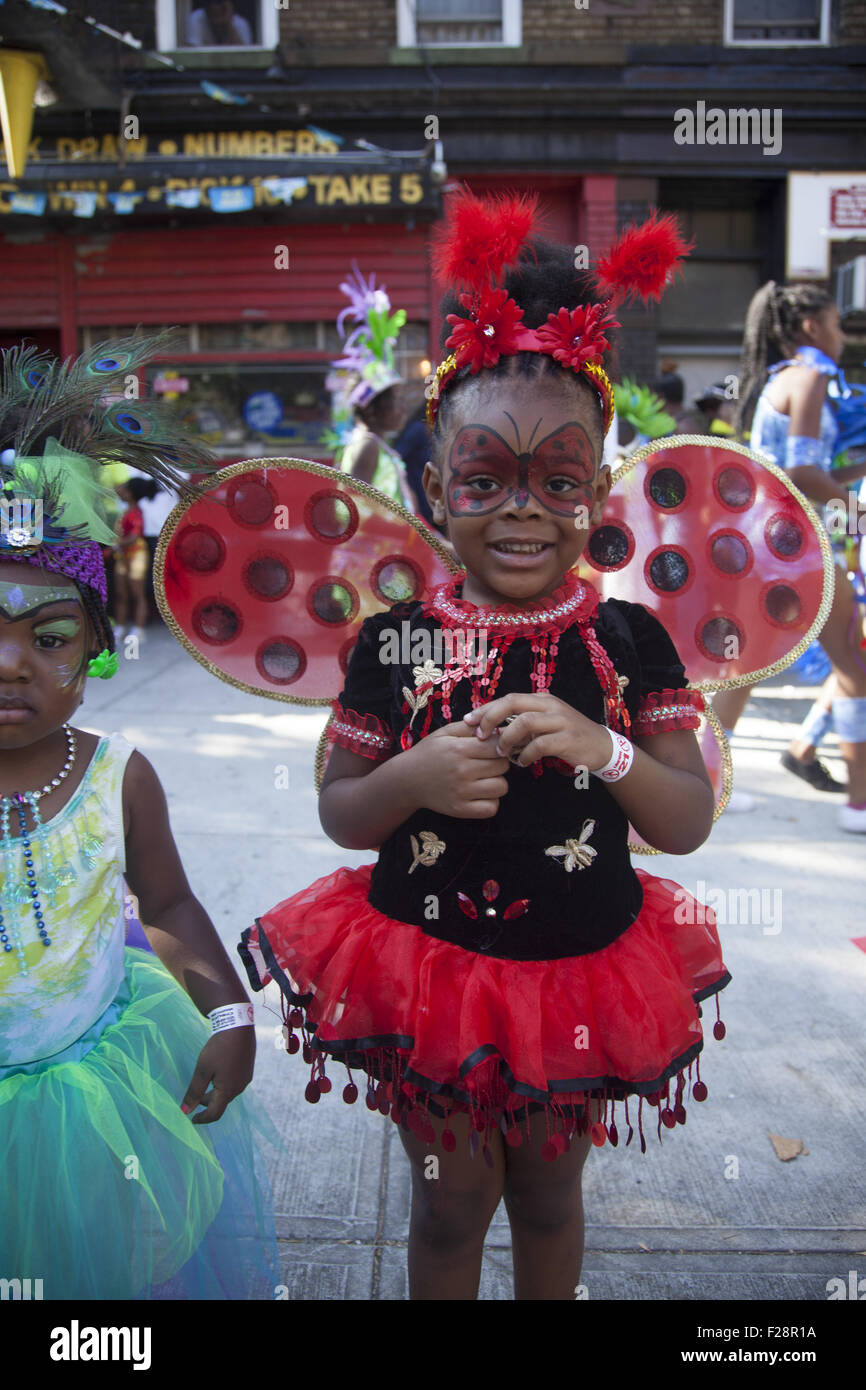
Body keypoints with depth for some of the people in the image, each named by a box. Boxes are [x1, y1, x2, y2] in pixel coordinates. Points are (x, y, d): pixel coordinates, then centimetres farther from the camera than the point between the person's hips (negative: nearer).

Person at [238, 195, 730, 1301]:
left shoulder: (628, 642, -10)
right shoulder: (396, 643, -11)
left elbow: (689, 824, -8)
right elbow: (337, 813, -4)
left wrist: (600, 748, -26)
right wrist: (415, 776, -24)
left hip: (578, 972, 1)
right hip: (428, 965, -1)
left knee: (549, 1191, 25)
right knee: (453, 1200, 19)